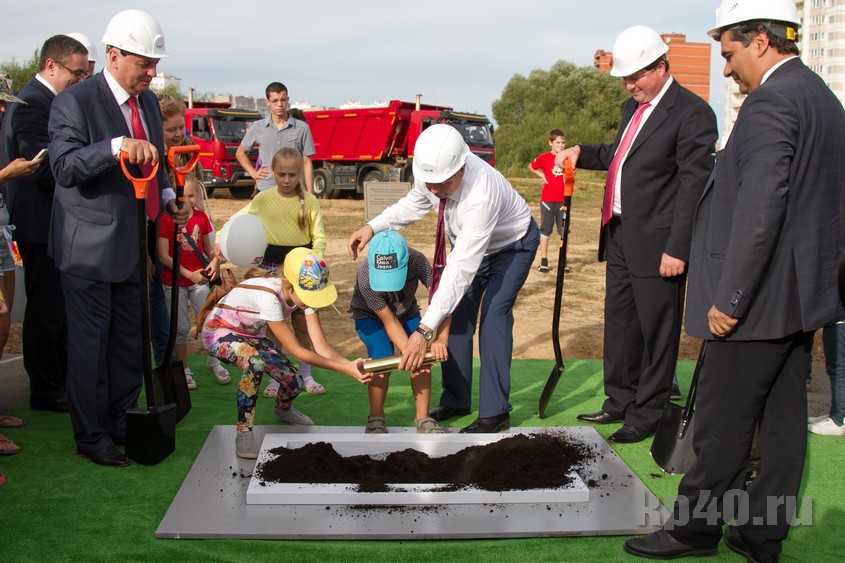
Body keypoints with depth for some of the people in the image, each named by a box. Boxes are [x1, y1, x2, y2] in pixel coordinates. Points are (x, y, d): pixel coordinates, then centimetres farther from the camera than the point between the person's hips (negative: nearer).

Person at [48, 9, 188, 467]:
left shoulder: (148, 101, 10)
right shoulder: (74, 102, -13)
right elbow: (64, 168, -24)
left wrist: (167, 198, 7)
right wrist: (116, 146, -37)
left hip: (135, 247, 7)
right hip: (90, 250, -7)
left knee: (131, 343, 15)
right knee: (90, 344, 2)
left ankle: (124, 424, 30)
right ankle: (91, 437, 16)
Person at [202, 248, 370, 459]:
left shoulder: (305, 292, -19)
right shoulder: (269, 295, -40)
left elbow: (321, 345, -22)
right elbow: (296, 350, -34)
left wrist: (350, 364, -40)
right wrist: (343, 369, -37)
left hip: (251, 335, 7)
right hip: (219, 331, -7)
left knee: (294, 382, -5)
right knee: (256, 362, -38)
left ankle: (283, 409, 33)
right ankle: (244, 434, -21)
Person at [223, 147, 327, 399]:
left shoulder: (309, 201, -3)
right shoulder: (263, 199, -2)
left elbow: (319, 236, -6)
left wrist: (314, 262, -22)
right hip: (270, 266, 0)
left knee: (303, 323, 9)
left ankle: (305, 375, 24)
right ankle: (275, 377, 20)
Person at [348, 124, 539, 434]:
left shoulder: (480, 192, -45)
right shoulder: (431, 170, -24)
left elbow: (461, 268, -47)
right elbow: (414, 203, 0)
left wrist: (425, 330, -50)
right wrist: (372, 227, -18)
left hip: (512, 243, -7)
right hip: (469, 241, 7)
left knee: (494, 315, -18)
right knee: (457, 314, 2)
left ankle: (495, 413, -12)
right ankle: (456, 400, 15)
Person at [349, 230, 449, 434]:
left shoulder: (416, 260, -35)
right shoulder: (365, 277, -38)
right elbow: (390, 322, -30)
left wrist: (441, 339, -46)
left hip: (407, 311, 2)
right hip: (371, 315, -2)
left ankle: (423, 418, -1)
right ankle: (376, 418, -2)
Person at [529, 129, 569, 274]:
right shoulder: (544, 158, -4)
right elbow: (531, 167, 10)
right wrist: (542, 176, -2)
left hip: (563, 199, 2)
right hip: (547, 199, -2)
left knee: (563, 230, 6)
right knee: (546, 229, 5)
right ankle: (544, 261, 11)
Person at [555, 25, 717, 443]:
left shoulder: (692, 113, -12)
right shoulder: (634, 107, 15)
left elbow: (693, 185, -17)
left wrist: (677, 248, -20)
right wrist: (582, 153, 12)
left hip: (657, 244, -9)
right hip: (620, 237, 9)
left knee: (657, 331, 3)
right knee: (619, 325, 17)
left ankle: (647, 414, 14)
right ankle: (620, 402, 31)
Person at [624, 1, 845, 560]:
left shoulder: (770, 101, -17)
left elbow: (760, 207, -25)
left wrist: (730, 298, -21)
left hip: (759, 299, -10)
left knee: (722, 424, 2)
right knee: (784, 420, 13)